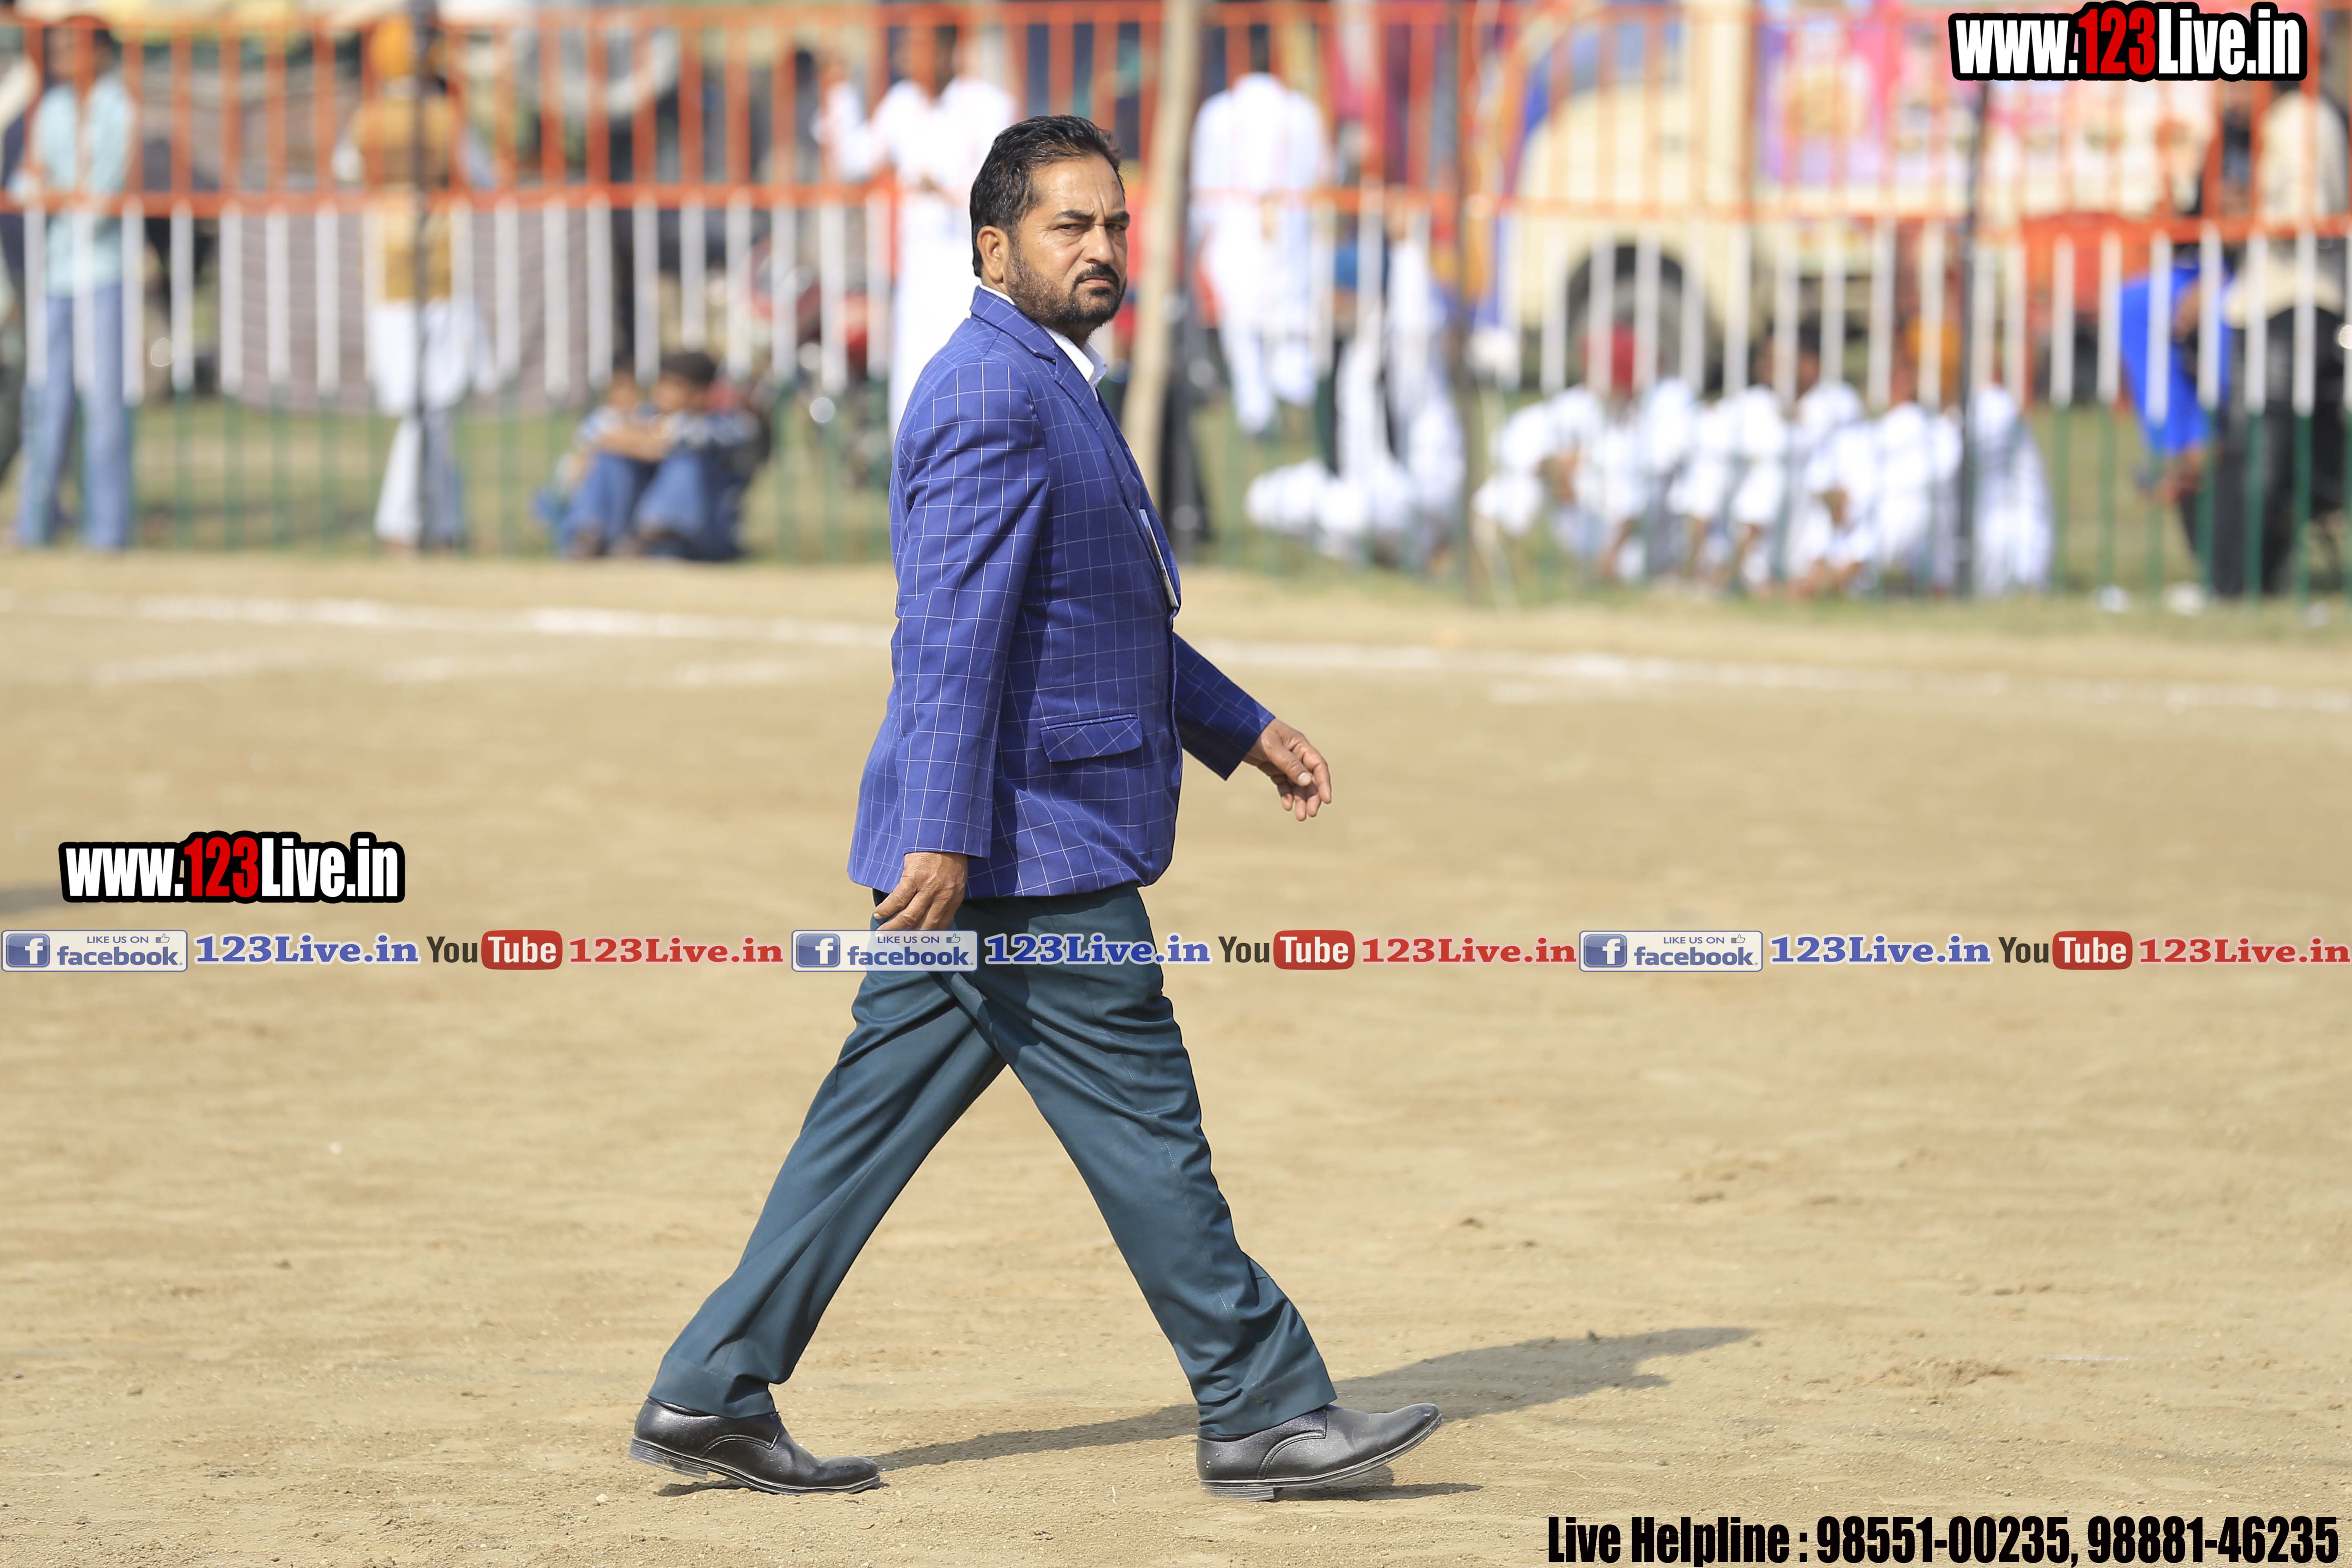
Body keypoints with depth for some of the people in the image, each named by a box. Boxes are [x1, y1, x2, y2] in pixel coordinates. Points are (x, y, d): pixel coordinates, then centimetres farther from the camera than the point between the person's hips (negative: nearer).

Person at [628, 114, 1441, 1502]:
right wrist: (945, 838, -28)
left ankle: (713, 1397, 10)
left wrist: (1244, 732, 30)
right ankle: (1263, 1412, 4)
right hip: (1030, 853, -10)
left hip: (976, 861, 10)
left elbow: (1116, 618, 30)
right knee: (1145, 1129, -3)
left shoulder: (1052, 388, 20)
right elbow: (954, 634, -22)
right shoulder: (993, 396, -14)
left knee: (872, 1127, 9)